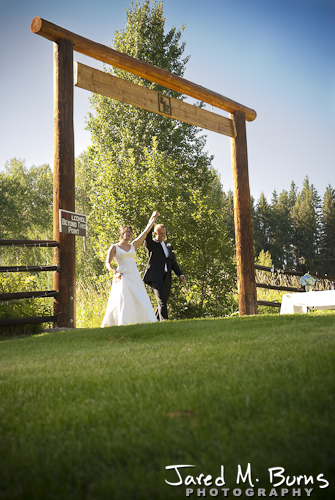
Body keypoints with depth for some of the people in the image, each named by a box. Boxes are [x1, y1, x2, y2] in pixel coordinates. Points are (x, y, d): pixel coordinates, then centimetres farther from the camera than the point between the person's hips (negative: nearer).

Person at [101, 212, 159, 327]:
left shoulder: (133, 246, 13)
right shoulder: (114, 247, 3)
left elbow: (145, 232, 10)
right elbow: (108, 263, -1)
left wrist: (153, 219, 6)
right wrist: (115, 273, -18)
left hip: (135, 277, 5)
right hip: (122, 278, -5)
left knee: (140, 300, -2)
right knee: (122, 301, -9)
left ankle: (147, 322, -3)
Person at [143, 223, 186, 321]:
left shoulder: (169, 247, 24)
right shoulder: (151, 244, 6)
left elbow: (173, 263, 21)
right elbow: (147, 236, -16)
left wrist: (180, 274, 6)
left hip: (166, 279, 6)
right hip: (155, 277, -6)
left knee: (163, 302, 7)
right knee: (162, 301, -18)